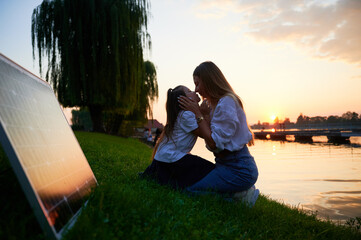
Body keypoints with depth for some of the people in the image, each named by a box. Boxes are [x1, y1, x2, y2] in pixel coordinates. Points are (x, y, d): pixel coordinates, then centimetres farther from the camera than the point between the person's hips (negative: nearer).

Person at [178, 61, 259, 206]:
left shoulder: (226, 102, -15)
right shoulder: (215, 103, 16)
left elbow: (214, 143, -19)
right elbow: (206, 135, 13)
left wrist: (198, 114, -12)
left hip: (238, 169, -10)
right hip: (226, 164, 10)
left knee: (190, 192, -18)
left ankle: (240, 195, -4)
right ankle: (240, 192, 7)